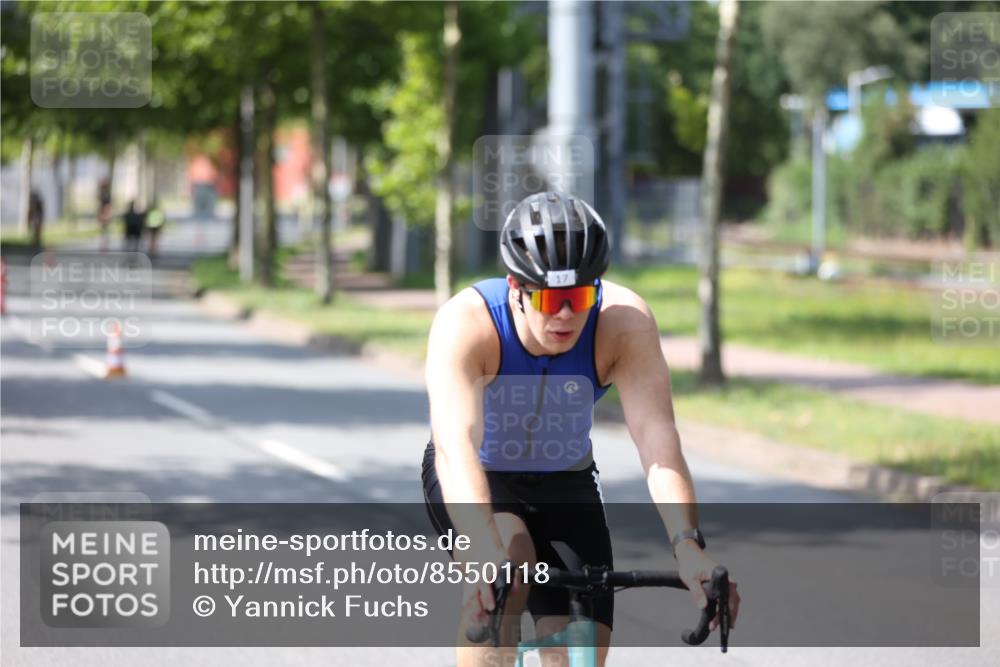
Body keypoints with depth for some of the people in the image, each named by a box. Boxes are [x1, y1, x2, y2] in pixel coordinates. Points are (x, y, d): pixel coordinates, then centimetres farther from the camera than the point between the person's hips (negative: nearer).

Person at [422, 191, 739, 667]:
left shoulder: (624, 321, -28)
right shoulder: (466, 323, -33)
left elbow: (656, 436, -37)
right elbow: (456, 442, -47)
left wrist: (688, 546, -52)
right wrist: (484, 553, -63)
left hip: (565, 485, 2)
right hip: (476, 480, -2)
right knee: (510, 563, -35)